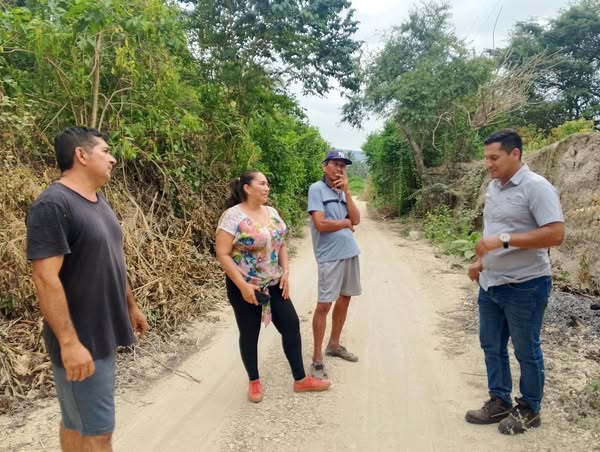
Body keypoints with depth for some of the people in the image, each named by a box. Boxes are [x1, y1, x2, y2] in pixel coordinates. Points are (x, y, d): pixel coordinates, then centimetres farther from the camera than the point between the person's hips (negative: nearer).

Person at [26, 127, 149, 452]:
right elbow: (45, 279, -23)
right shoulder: (53, 205, -19)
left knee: (78, 422, 20)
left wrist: (131, 306, 20)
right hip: (81, 341, -8)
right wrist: (69, 342, -24)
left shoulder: (98, 201, 10)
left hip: (103, 334, 8)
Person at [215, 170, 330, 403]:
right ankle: (254, 382, 30)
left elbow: (281, 244, 12)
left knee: (291, 325, 7)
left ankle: (300, 379, 22)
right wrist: (243, 285, -22)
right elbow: (223, 255, -18)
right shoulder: (233, 216, -16)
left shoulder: (271, 212, 4)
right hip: (245, 287, -6)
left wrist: (286, 272, -1)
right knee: (250, 334, 9)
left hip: (273, 284, 6)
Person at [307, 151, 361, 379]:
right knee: (324, 304, -4)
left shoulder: (342, 192, 12)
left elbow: (356, 219, 2)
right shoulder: (317, 189, -8)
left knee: (344, 298, 15)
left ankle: (334, 345, 32)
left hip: (350, 252, 8)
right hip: (330, 256, -8)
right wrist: (345, 223, -4)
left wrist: (346, 192, -4)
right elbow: (320, 224, -18)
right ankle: (317, 358, 6)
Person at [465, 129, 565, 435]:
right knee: (492, 346, 16)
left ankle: (529, 410, 29)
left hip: (525, 286, -8)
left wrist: (504, 241, -28)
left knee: (526, 351, 10)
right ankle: (499, 402, 33)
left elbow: (555, 234, -24)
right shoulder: (494, 187, 9)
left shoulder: (536, 187, -17)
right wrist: (481, 261, 9)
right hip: (490, 284, 8)